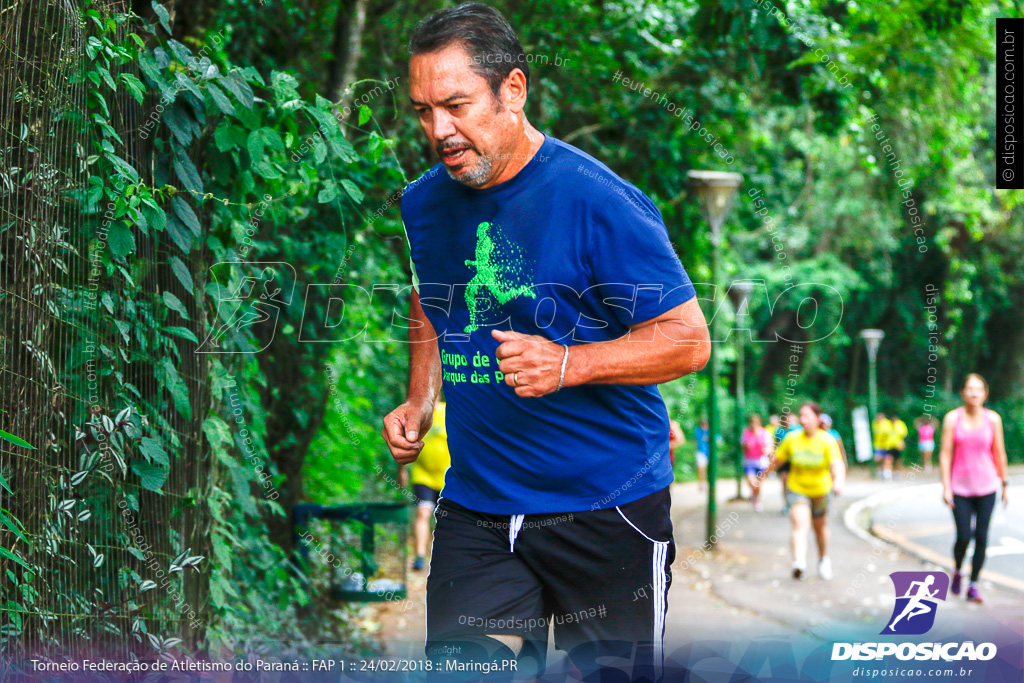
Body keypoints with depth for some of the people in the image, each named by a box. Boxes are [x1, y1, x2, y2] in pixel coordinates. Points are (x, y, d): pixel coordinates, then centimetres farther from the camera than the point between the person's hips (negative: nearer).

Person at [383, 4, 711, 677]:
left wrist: (568, 364, -25)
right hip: (474, 507, 4)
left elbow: (689, 339, -12)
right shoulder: (422, 204, 5)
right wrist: (419, 402, 7)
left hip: (610, 505, -4)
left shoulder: (597, 200, -14)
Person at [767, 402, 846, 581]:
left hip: (821, 490, 1)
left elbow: (837, 465, -29)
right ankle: (799, 563, -40)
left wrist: (839, 480, -49)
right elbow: (777, 460, 5)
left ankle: (823, 559, 45)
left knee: (820, 526, 18)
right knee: (800, 522, -23)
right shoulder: (792, 439, -10)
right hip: (797, 489, -1)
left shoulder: (827, 441, -15)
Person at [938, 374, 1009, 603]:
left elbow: (999, 453, 7)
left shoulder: (993, 419, 0)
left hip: (986, 488, 1)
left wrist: (1004, 484, 8)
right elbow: (945, 454, -3)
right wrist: (946, 487, -8)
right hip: (960, 488, -1)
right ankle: (957, 572, 24)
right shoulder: (952, 418, -3)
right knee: (963, 537, -6)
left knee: (981, 538, -1)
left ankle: (973, 585, 10)